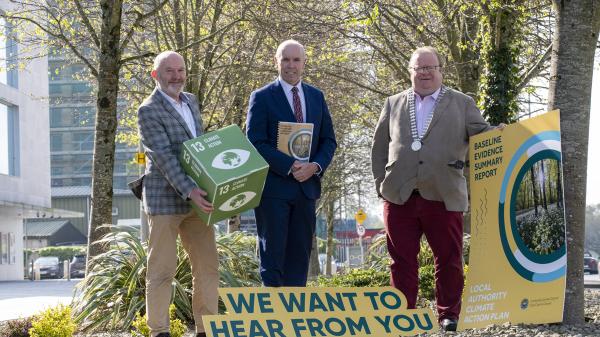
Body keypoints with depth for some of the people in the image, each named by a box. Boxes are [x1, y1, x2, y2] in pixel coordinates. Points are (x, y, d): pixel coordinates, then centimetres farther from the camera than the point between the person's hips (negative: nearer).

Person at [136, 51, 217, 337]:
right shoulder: (149, 111, -9)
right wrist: (189, 191, -27)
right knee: (161, 269, -1)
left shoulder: (191, 101, 14)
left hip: (195, 199, 7)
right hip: (166, 200, -7)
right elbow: (163, 156, -19)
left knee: (208, 266, 6)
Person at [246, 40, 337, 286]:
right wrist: (290, 166, -16)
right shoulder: (262, 97, -2)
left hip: (306, 186, 5)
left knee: (299, 255, 6)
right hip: (274, 187, -4)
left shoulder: (316, 97, 12)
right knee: (272, 255, -3)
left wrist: (315, 166, -8)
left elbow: (329, 140, 12)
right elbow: (256, 143, -9)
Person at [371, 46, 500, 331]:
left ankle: (448, 315, 13)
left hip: (443, 197, -1)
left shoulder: (462, 104, 10)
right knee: (402, 261, 4)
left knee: (449, 261, 3)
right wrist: (381, 183, 7)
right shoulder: (393, 104, 15)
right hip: (400, 197, 1)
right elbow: (379, 146, 16)